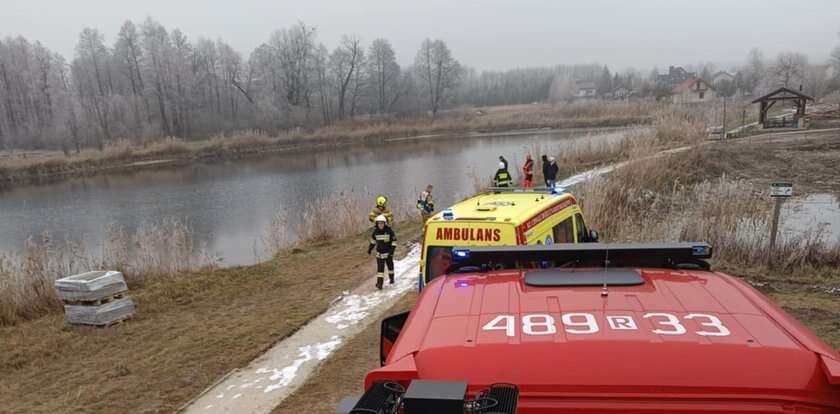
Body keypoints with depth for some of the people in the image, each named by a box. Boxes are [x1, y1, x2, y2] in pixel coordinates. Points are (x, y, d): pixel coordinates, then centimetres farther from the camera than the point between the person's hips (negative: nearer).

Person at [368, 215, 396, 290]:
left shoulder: (389, 231, -15)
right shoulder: (376, 231, -6)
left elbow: (394, 241, -11)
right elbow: (373, 240, 14)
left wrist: (392, 251, -19)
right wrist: (370, 248, 13)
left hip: (388, 253, -1)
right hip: (379, 253, 1)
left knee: (390, 266, 18)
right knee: (380, 268, -8)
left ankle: (391, 278, 43)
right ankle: (379, 283, -8)